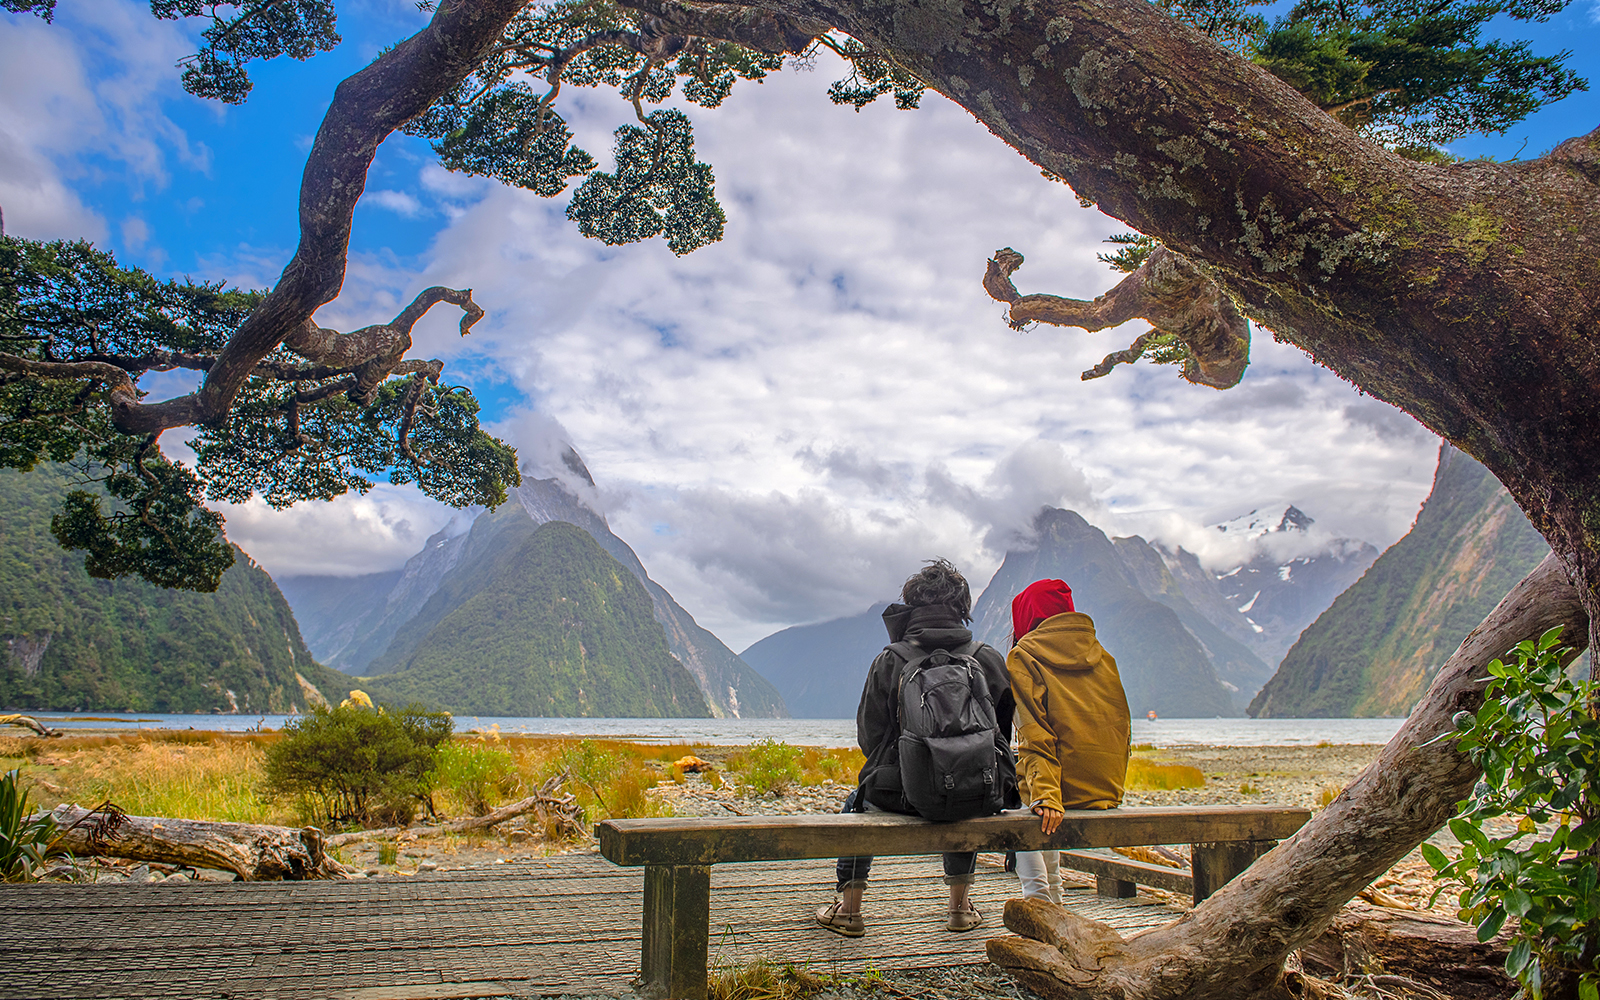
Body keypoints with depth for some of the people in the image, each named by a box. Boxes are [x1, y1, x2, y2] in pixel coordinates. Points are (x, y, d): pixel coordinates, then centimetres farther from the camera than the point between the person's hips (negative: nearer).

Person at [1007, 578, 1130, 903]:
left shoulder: (1024, 657, -5)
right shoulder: (1101, 655, 11)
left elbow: (1035, 737, -15)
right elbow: (1122, 726, 12)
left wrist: (1044, 796, -22)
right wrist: (1109, 787, 20)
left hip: (1063, 788, -6)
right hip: (1108, 788, 6)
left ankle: (1037, 894, 14)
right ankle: (1051, 895, 35)